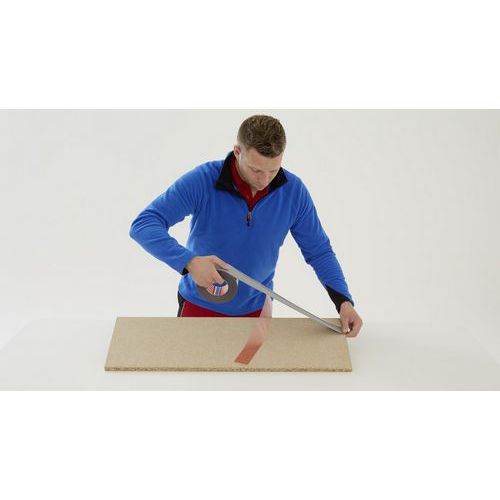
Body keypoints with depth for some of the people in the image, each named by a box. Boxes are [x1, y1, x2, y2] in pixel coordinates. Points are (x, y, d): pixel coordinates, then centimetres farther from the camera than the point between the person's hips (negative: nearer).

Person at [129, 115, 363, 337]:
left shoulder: (294, 190, -16)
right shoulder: (201, 181, -25)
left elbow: (319, 250, -5)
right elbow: (143, 225, -29)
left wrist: (344, 300, -18)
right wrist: (188, 261, -44)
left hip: (255, 309, 2)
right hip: (200, 305, -2)